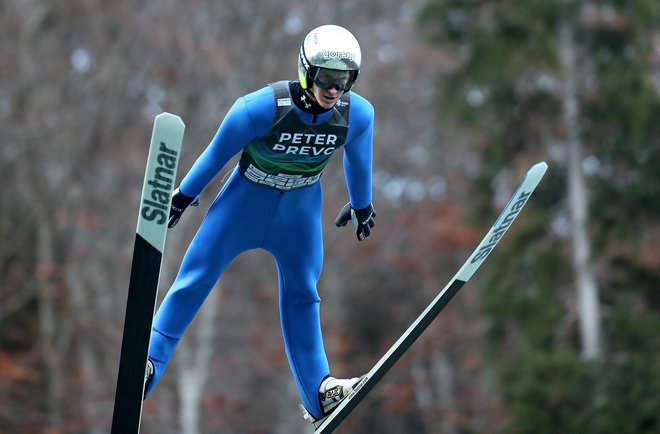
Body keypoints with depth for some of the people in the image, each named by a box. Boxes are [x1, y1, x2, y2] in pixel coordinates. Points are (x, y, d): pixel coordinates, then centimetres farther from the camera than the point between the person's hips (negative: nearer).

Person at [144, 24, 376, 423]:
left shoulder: (359, 114, -21)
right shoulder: (263, 107, -32)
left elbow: (358, 162, 2)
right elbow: (218, 151, -15)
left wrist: (362, 205, 18)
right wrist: (183, 197, -4)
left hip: (302, 205, 2)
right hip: (248, 196, -2)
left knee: (302, 292, 6)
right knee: (196, 276, 0)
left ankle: (319, 392, 10)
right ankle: (150, 362, 9)